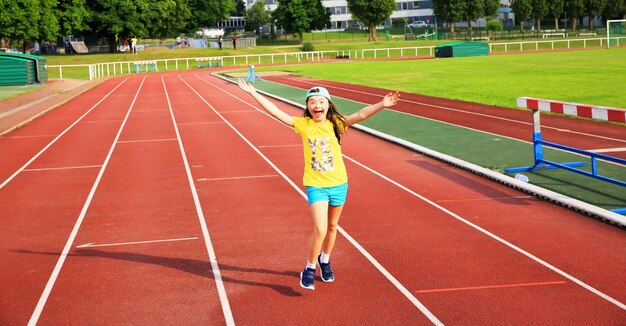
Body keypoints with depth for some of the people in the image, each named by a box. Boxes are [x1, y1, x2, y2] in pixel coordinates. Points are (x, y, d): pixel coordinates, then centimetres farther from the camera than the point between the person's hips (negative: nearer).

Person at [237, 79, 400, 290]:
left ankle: (325, 260, 43)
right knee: (320, 230, -12)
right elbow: (276, 112, -8)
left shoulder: (335, 123, -6)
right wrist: (253, 93, -11)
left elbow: (361, 115, -18)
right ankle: (309, 269, 9)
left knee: (332, 226, 18)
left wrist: (381, 105, -33)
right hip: (315, 185, -2)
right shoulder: (303, 124, -6)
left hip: (338, 183, 2)